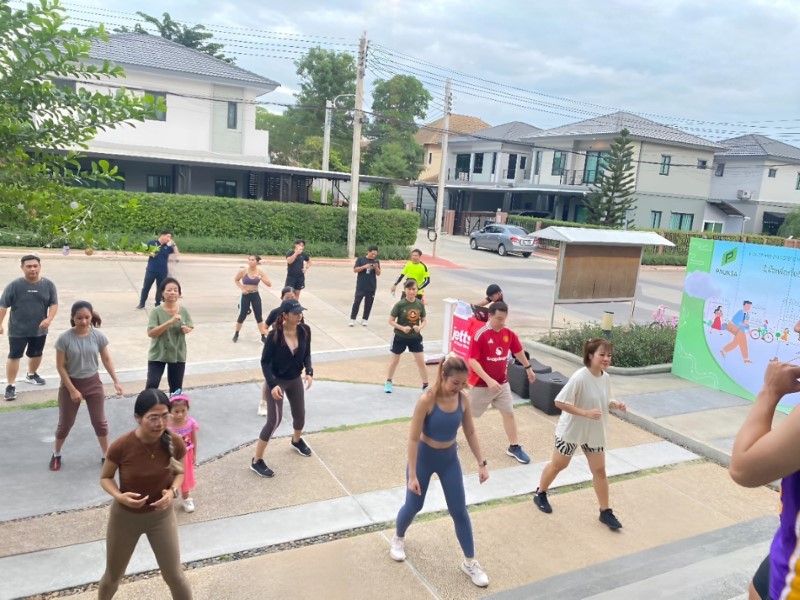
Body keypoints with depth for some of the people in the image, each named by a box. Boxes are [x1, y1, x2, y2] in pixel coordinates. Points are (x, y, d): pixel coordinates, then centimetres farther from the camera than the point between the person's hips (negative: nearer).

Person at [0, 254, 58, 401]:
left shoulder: (48, 285, -4)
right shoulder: (14, 285, -10)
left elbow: (54, 304, -3)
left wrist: (48, 319, -19)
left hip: (39, 329, 3)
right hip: (17, 330, -3)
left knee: (36, 354, 19)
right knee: (14, 356, -4)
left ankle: (31, 374, 44)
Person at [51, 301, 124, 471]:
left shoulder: (98, 336, -10)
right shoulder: (65, 338, -18)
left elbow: (107, 359, 0)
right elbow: (60, 366, -13)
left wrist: (116, 381, -4)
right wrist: (72, 390, -14)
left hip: (93, 382, 2)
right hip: (70, 383, -2)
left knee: (100, 421, 8)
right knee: (65, 423, 12)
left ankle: (106, 455, 23)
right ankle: (56, 454, 35)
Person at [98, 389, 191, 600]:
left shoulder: (175, 443, -22)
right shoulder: (121, 446, -27)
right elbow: (105, 478, -9)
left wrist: (173, 491, -23)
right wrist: (120, 496, -28)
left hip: (161, 515, 0)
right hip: (124, 515, 0)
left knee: (174, 575, 9)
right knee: (113, 576, 22)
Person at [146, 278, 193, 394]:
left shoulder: (183, 311, -4)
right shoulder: (157, 311, -14)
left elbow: (190, 327, 8)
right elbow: (150, 333, -22)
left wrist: (187, 330, -17)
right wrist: (170, 321, -30)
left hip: (178, 355, 3)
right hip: (158, 354, -3)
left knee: (176, 388, 15)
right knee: (152, 385, -8)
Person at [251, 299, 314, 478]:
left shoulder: (305, 331, -12)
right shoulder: (274, 335, -25)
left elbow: (306, 354, 2)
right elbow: (265, 362, -17)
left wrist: (309, 372, -14)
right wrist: (272, 384, -26)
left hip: (296, 380, 5)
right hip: (277, 381, -5)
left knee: (300, 414, 20)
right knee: (274, 420, -8)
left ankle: (296, 441, 53)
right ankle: (257, 461, 6)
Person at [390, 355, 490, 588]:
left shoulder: (463, 400, -13)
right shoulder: (427, 400, -28)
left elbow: (470, 433, 0)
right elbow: (413, 438, -23)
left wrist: (481, 463, 0)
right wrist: (412, 475, -22)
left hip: (450, 458, 4)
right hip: (425, 457, -3)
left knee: (459, 511, 7)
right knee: (413, 505, 13)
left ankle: (470, 562, 24)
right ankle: (398, 539, 45)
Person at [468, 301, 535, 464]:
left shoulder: (509, 334, -3)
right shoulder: (480, 335, -23)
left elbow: (518, 351, 15)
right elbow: (472, 361, -25)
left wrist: (528, 368, 26)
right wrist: (489, 380, -31)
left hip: (502, 383, 5)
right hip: (482, 384, -5)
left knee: (509, 413, 8)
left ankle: (514, 447, 22)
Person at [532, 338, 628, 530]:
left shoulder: (606, 378, -5)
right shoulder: (580, 377, -28)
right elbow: (560, 402, -27)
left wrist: (616, 404, -11)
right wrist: (586, 413, -32)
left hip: (594, 433, 6)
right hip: (571, 431, -6)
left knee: (599, 470, 10)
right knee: (558, 465, 13)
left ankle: (605, 511, 25)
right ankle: (540, 493, 37)